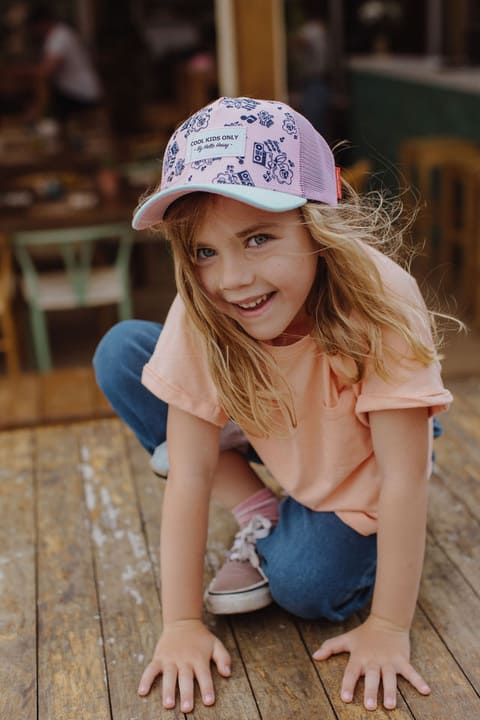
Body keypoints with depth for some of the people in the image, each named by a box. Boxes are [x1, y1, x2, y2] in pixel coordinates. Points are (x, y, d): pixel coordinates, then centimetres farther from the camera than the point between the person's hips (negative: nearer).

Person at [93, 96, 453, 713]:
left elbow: (405, 478, -31)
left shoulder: (378, 303, -37)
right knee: (120, 353, -15)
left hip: (360, 473, -3)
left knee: (305, 587, -27)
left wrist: (389, 627, -27)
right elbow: (189, 474, -24)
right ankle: (260, 519, -6)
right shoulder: (199, 317, -28)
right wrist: (181, 623, -24)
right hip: (276, 446, 4)